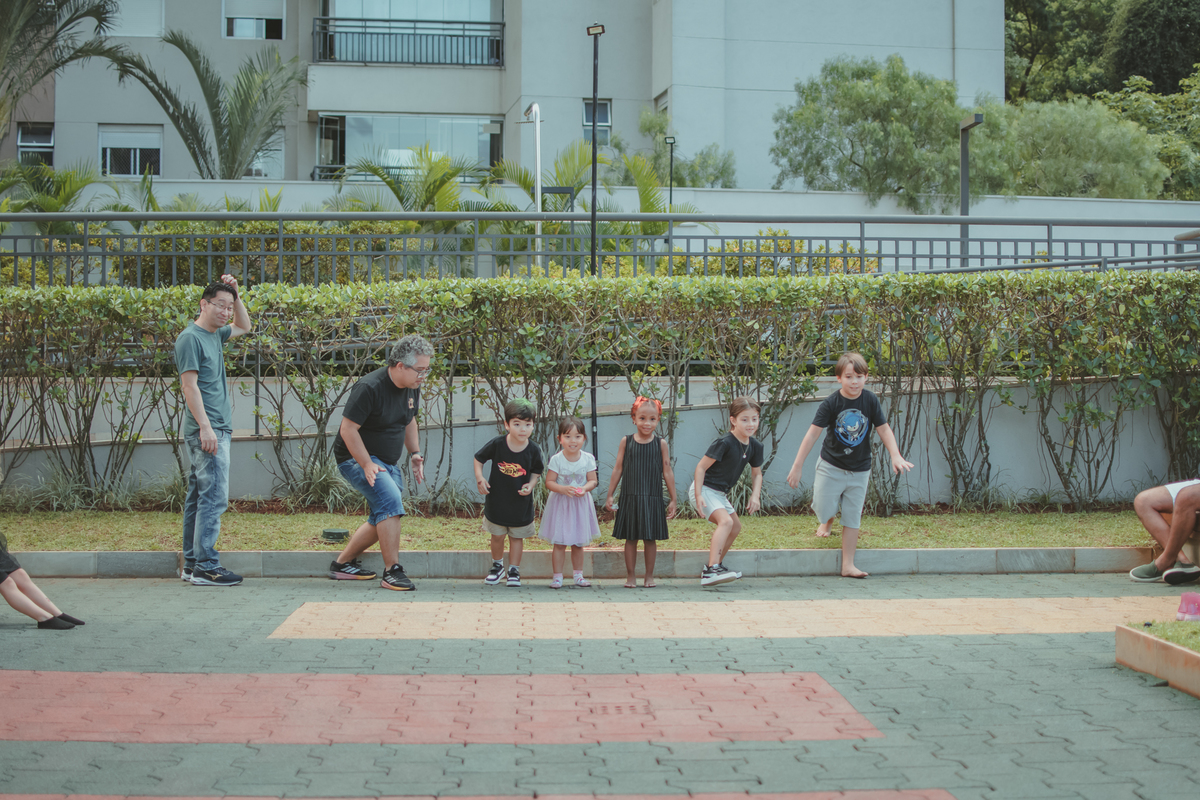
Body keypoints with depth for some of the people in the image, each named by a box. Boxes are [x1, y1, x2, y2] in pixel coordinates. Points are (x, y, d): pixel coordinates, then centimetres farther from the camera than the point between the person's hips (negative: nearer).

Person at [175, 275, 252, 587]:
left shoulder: (214, 335, 16)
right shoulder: (190, 338, -10)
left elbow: (244, 326, 36)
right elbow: (190, 385, -16)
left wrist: (236, 295, 20)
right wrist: (205, 426, -21)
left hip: (217, 429, 10)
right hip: (206, 430, -10)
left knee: (198, 497, 11)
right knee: (214, 497, -12)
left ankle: (191, 563, 15)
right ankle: (206, 566, -12)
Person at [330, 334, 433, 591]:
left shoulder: (412, 388, 2)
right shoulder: (370, 388, -24)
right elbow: (348, 429, -23)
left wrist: (414, 452, 7)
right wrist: (367, 465, -26)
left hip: (387, 462, 9)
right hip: (357, 458, -9)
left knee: (384, 518, 10)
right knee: (390, 500, -27)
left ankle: (342, 564, 24)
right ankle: (392, 572, -23)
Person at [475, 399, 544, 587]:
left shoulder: (533, 451, -13)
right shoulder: (496, 444, -17)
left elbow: (536, 471, 4)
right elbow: (479, 458, -2)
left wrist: (530, 485, -14)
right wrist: (479, 478, -14)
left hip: (521, 503, 0)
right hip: (497, 500, 0)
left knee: (517, 536, 12)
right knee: (497, 536, 13)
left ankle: (514, 570, 26)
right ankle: (497, 565, 37)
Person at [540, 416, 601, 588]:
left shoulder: (588, 458, -4)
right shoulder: (556, 459, -11)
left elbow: (593, 481, -1)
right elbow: (549, 482, -10)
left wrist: (584, 488, -22)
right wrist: (563, 489, -27)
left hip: (581, 504, 2)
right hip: (560, 504, -2)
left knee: (578, 543, 12)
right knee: (559, 543, -1)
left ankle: (578, 575, 23)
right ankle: (557, 576, 7)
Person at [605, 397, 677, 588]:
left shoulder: (660, 444, 0)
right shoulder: (626, 442, 1)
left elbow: (667, 472, 4)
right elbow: (618, 469, 6)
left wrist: (673, 499, 4)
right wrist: (610, 495, 6)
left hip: (653, 498, 0)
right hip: (630, 498, 0)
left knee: (651, 538, 5)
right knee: (631, 538, 5)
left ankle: (649, 576, 16)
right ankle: (630, 576, 14)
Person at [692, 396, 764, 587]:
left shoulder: (755, 446, 1)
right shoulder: (724, 443, -23)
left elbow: (757, 473, 15)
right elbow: (701, 467, -20)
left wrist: (755, 495, -2)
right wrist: (698, 495, -25)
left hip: (719, 493, 9)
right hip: (704, 489, -9)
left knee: (735, 527, 19)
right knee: (726, 521, -28)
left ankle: (715, 566, 34)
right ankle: (711, 571, -39)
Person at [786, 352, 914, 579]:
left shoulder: (870, 400, -9)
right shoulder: (830, 403, -15)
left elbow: (883, 429, -2)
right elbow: (813, 433, -14)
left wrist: (895, 456, -13)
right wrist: (798, 466, -15)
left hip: (859, 470, 2)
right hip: (831, 466, -2)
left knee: (852, 518, 5)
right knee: (824, 510, -3)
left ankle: (848, 565, 12)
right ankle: (827, 522, 35)